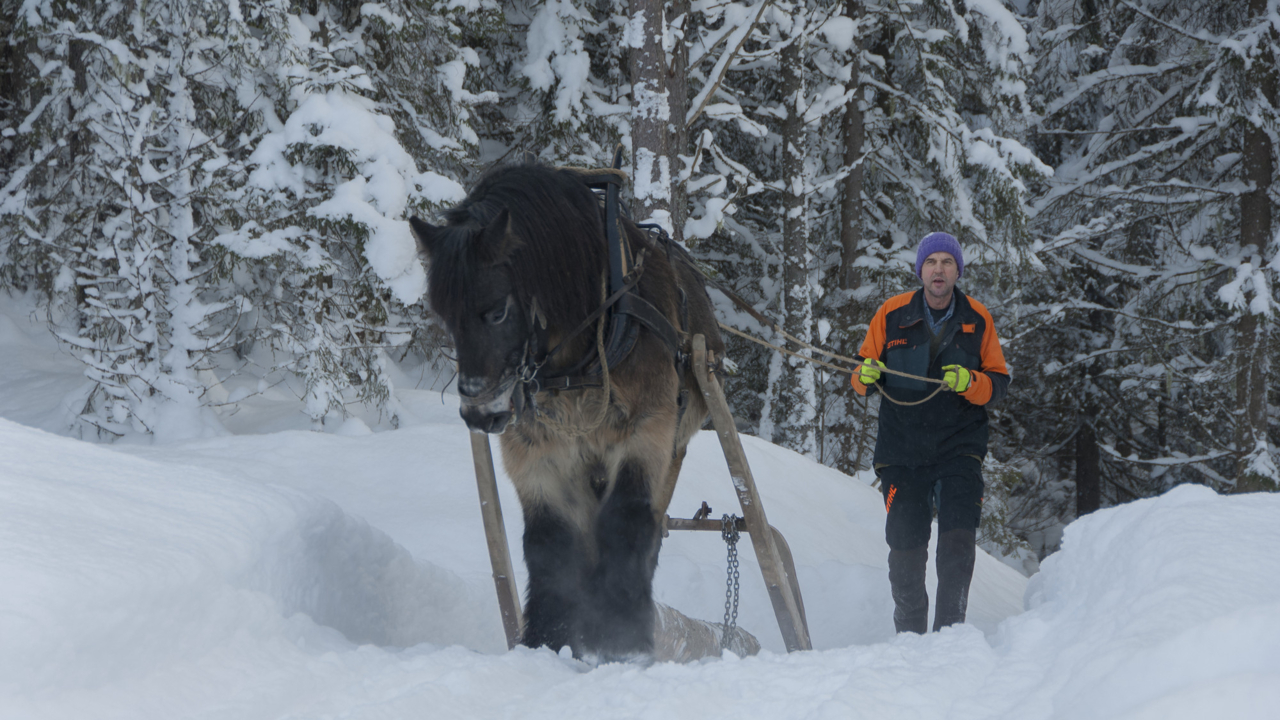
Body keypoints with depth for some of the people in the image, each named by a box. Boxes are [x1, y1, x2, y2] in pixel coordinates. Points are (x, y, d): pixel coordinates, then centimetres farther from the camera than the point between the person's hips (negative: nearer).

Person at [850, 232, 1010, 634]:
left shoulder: (977, 320, 4)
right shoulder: (892, 315, 3)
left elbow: (999, 384, 5)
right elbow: (862, 376, 11)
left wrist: (970, 383, -16)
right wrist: (867, 376, -13)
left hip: (959, 445, -1)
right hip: (902, 446, 1)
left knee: (958, 537, -16)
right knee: (905, 545, 1)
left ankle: (950, 627, -9)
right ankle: (910, 634, 16)